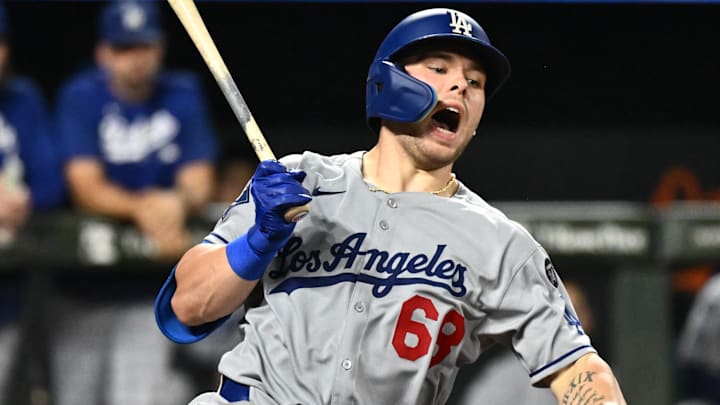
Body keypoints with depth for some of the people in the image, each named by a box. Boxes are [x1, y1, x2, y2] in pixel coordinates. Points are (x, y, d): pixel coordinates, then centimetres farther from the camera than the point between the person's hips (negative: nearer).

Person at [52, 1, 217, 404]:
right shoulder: (81, 97, -5)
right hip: (86, 284, 0)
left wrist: (178, 202, -28)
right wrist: (141, 208, -35)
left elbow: (199, 182, -2)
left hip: (153, 292, 0)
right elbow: (86, 186, -15)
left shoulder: (183, 95, 2)